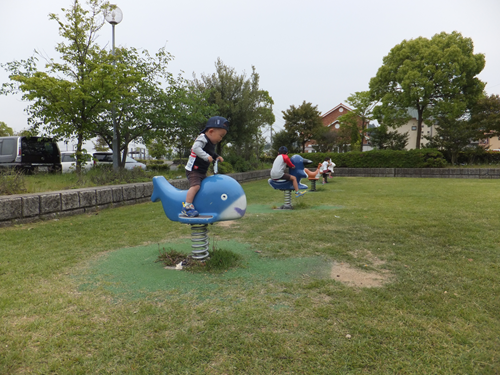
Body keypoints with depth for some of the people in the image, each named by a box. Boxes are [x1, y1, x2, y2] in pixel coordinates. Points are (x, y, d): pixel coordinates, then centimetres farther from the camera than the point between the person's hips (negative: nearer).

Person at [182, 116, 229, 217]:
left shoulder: (212, 143, 15)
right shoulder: (202, 138, -15)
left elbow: (212, 154, 28)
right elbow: (196, 148, -31)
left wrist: (217, 157, 9)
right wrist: (206, 157, -36)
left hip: (202, 172, 10)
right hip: (193, 170, -10)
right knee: (195, 186, -24)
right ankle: (187, 206, -24)